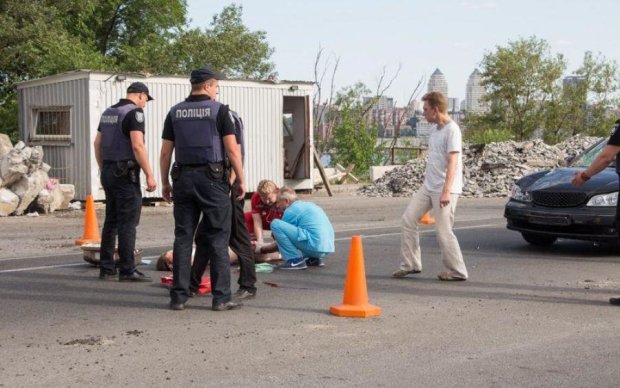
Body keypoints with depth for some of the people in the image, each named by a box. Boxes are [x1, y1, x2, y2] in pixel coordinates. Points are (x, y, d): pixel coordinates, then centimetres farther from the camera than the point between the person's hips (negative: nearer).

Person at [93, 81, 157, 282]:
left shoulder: (108, 112, 15)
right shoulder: (134, 112, -11)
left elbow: (97, 143, 17)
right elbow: (137, 146, -20)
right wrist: (149, 174, -18)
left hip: (108, 172, 8)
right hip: (126, 173, -8)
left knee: (111, 220, 12)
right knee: (128, 222, -6)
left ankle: (106, 268, 15)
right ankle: (127, 270, -5)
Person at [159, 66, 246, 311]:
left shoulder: (175, 112, 8)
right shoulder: (219, 110, -3)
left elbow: (165, 152, 7)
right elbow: (232, 149, -8)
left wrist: (165, 183, 15)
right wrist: (241, 180, 0)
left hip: (183, 179, 4)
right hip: (212, 178, -4)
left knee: (183, 238, 7)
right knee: (217, 238, 1)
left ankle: (179, 296, 8)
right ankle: (221, 298, 1)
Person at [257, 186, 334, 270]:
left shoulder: (291, 210, 0)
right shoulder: (308, 205, 25)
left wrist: (262, 249, 21)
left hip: (314, 245, -9)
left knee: (275, 224, -6)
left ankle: (295, 260, -6)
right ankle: (314, 258, 15)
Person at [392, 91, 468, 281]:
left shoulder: (452, 130, -15)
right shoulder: (434, 129, 12)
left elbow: (452, 163, -21)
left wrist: (446, 191, -25)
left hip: (444, 190, -9)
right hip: (428, 187, 9)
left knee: (444, 231, -6)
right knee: (408, 219, 7)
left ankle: (457, 271, 8)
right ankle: (410, 264, 14)